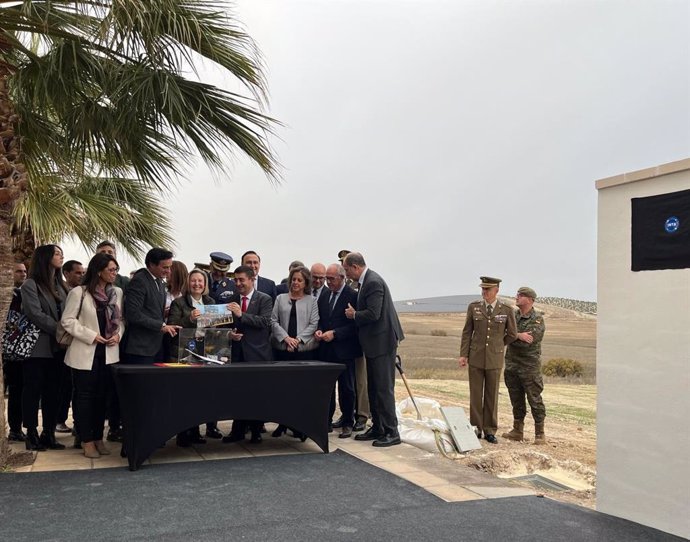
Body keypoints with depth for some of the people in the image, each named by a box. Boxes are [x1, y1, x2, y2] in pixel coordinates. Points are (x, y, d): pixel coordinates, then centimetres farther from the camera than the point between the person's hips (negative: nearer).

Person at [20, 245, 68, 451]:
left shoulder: (60, 285, 15)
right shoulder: (30, 285, -5)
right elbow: (36, 314, -15)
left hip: (57, 347, 6)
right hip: (37, 347, -6)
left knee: (52, 391, 7)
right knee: (33, 391, 1)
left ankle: (49, 433, 13)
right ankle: (32, 434, 8)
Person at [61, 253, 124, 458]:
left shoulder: (117, 292, 4)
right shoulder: (79, 293, -8)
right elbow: (67, 320, -8)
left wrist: (118, 334, -7)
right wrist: (91, 336, -15)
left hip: (108, 353, 4)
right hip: (85, 353, -4)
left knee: (102, 396, 10)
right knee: (84, 396, 3)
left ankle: (98, 438, 20)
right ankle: (86, 441, 11)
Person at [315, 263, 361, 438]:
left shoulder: (353, 296, -7)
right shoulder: (324, 297, 12)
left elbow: (354, 324, -12)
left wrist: (334, 333, -17)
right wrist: (319, 330, -2)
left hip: (344, 350, -5)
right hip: (326, 350, 5)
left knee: (346, 388, 4)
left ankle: (347, 423, 15)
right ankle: (326, 421, 17)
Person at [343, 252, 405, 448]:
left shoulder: (373, 282, -19)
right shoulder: (366, 281, 11)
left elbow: (373, 314, -24)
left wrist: (354, 314, -10)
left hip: (382, 341, -10)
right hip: (374, 343, 10)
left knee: (384, 388, -5)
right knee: (373, 388, 16)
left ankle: (391, 432, 3)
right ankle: (377, 428, 25)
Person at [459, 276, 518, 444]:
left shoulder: (506, 310, -4)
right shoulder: (473, 307, 0)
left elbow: (512, 334, 6)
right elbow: (467, 332, 2)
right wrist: (463, 354, -3)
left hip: (494, 359, -1)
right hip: (476, 358, 1)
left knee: (492, 396, 5)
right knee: (475, 395, 5)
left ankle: (489, 431, 14)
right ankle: (476, 429, 15)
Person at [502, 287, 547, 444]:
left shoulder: (538, 319, -9)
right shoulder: (512, 316, 8)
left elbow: (526, 342, -19)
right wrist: (518, 335, -17)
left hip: (530, 365, -5)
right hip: (512, 365, 5)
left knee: (534, 400, 1)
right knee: (516, 400, 12)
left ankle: (540, 433, 10)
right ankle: (517, 431, 22)